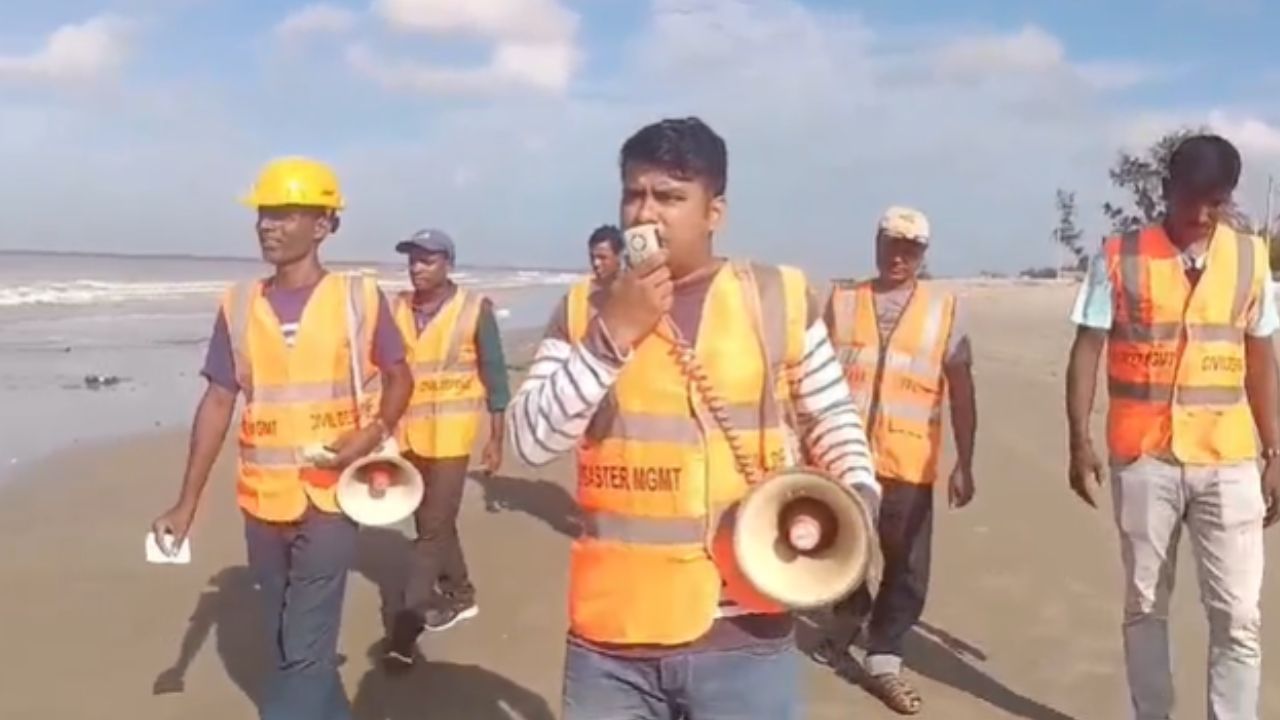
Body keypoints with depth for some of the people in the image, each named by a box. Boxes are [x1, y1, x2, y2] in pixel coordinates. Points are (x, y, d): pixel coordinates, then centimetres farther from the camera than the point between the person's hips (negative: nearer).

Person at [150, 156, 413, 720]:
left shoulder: (360, 298, -5)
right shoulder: (238, 305, 3)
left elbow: (399, 377, 6)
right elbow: (218, 402, 5)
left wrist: (375, 434, -14)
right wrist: (187, 504, 1)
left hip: (330, 496, -4)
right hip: (262, 501, 4)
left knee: (304, 651, -7)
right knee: (289, 647, 16)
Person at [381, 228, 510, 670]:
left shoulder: (475, 308, -7)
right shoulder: (397, 309, 3)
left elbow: (494, 375, -2)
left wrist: (496, 439, -2)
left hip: (452, 434, -5)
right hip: (409, 434, 5)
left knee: (432, 527, -6)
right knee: (434, 523, 17)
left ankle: (406, 626, -4)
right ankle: (459, 595, 36)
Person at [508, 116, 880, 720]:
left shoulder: (779, 299, 0)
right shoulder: (584, 311, 3)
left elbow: (832, 416, 12)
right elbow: (532, 441, -7)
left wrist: (858, 497, -6)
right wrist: (612, 334, -14)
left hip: (741, 631, -1)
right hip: (612, 633, 2)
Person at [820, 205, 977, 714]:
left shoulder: (944, 310, 2)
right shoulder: (841, 302, 5)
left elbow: (962, 393, 2)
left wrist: (964, 464, -3)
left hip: (909, 464, 0)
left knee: (907, 570, 5)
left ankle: (883, 662, 22)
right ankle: (850, 610, 42)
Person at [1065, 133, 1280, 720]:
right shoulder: (1119, 258, -3)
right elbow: (1086, 352, -2)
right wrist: (1079, 442, -8)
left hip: (1227, 460, 1)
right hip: (1142, 458, -1)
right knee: (1145, 604, 10)